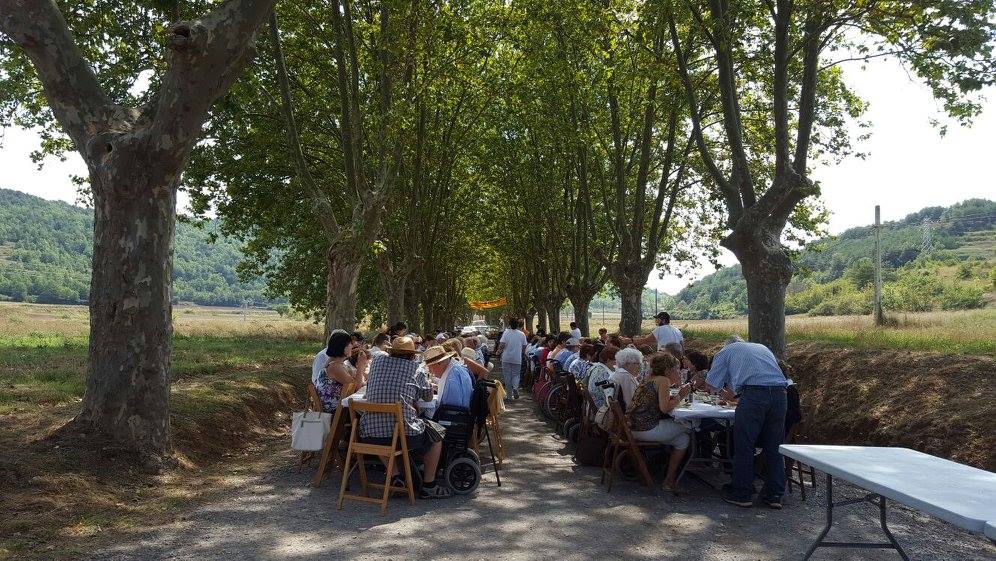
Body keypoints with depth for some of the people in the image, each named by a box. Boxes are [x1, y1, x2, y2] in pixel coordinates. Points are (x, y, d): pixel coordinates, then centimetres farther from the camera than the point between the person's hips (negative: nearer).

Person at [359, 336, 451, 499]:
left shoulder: (377, 361, 11)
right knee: (436, 435, 21)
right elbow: (428, 396, 16)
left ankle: (395, 477, 28)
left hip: (370, 436, 4)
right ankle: (428, 485, 25)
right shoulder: (414, 368, 2)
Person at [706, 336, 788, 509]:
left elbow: (711, 385, 16)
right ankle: (774, 495, 16)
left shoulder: (725, 352, 20)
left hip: (753, 394, -5)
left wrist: (725, 393, 38)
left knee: (744, 446, 3)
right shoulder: (763, 348, 35)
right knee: (774, 447, 12)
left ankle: (742, 495, 8)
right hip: (779, 393, 5)